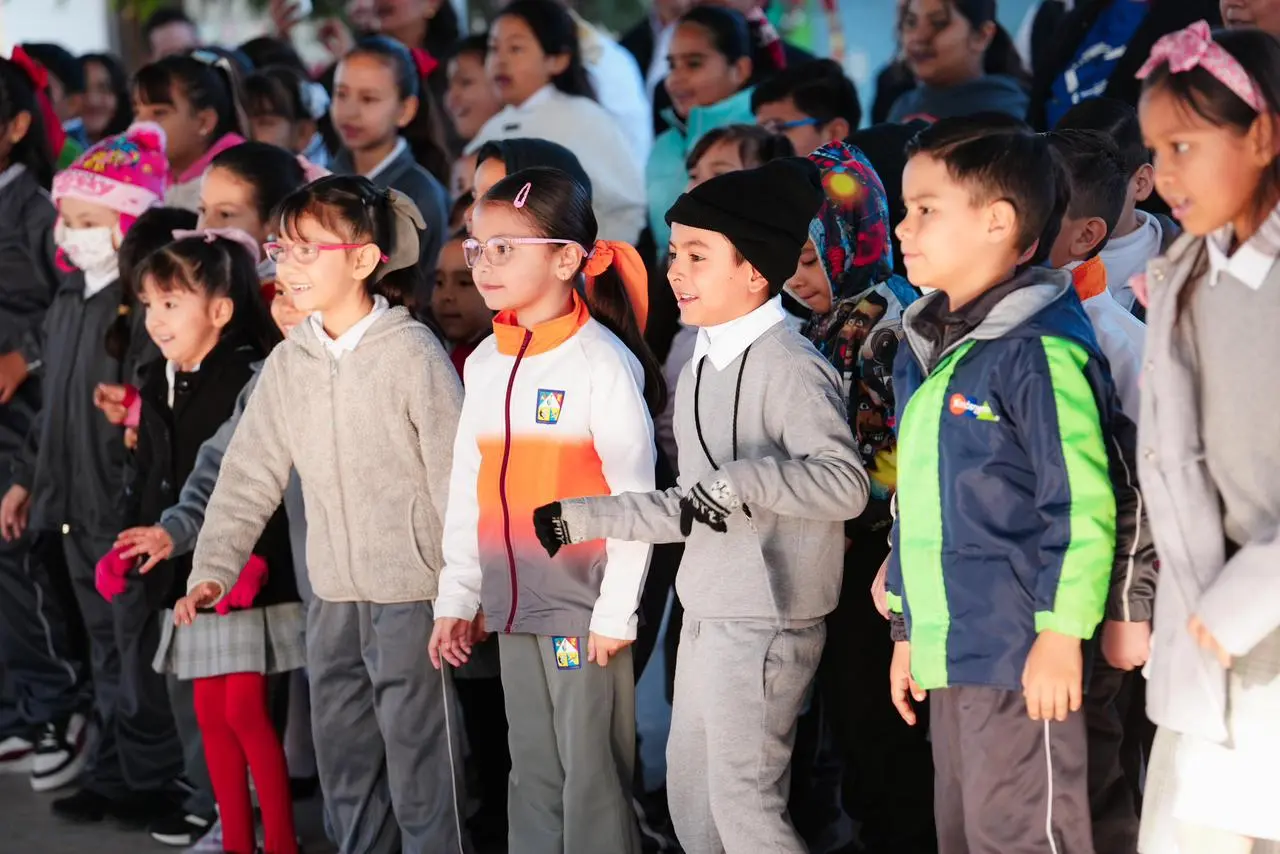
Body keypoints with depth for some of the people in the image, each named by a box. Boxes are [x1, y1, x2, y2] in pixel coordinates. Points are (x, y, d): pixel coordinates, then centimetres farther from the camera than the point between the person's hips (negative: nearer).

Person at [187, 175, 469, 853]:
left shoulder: (412, 352, -11)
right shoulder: (287, 364, 5)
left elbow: (456, 476, -11)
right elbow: (250, 473, 7)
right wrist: (213, 565, -2)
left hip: (410, 591, -6)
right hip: (331, 596, 6)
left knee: (419, 766, -2)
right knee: (344, 767, 15)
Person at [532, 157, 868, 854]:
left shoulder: (790, 367, -16)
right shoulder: (704, 366, 11)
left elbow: (846, 483, -27)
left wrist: (741, 480, -31)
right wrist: (577, 521, 11)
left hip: (763, 625, -10)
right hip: (705, 615, 10)